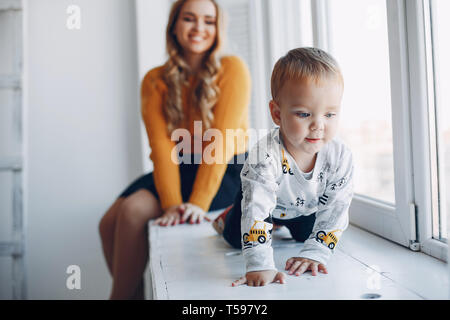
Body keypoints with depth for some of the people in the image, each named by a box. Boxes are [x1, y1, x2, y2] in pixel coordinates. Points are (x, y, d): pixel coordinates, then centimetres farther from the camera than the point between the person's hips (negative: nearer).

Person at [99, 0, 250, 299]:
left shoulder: (232, 69, -8)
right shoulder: (155, 80, 3)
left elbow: (222, 140, -16)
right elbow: (161, 143, -9)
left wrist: (199, 202, -24)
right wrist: (171, 202, -23)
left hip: (226, 172, -5)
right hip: (178, 169, 5)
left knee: (134, 210, -22)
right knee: (109, 221, -14)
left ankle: (121, 295, -3)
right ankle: (133, 294, 3)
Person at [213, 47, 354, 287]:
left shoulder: (340, 157, -34)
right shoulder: (265, 156, -45)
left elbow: (335, 210, -28)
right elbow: (257, 208, -48)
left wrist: (314, 254, -36)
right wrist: (260, 265, -54)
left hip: (305, 207, 3)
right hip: (269, 198, -3)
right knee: (236, 238, -4)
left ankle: (281, 223, 44)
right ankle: (230, 215, 32)